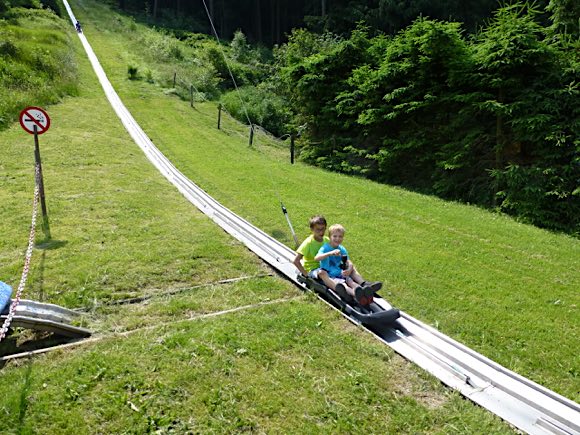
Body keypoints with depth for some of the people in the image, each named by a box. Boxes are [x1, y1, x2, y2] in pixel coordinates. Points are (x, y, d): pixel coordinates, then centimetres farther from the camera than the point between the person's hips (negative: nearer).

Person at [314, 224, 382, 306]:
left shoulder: (342, 249, 10)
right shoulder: (325, 248, -7)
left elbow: (349, 263, 2)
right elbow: (316, 258, -27)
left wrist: (349, 270, -24)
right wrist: (331, 253, -41)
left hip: (341, 275, 6)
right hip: (329, 277, -6)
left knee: (351, 282, -24)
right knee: (340, 284, -34)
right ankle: (355, 293, -65)